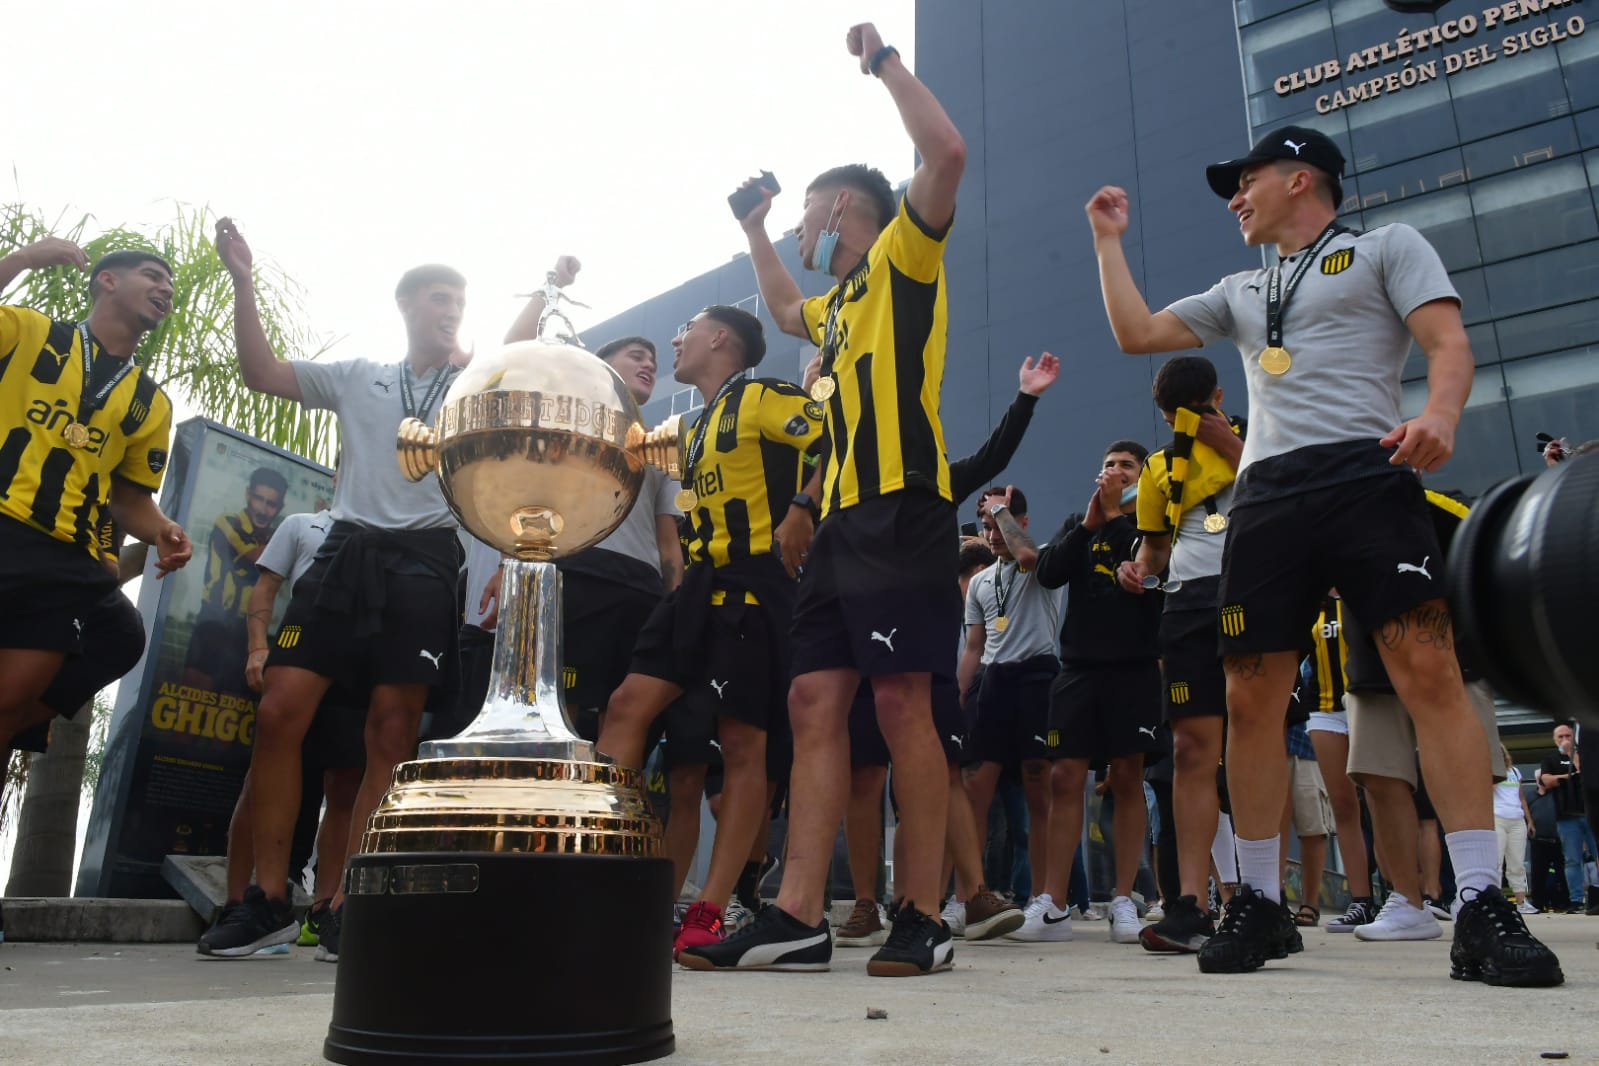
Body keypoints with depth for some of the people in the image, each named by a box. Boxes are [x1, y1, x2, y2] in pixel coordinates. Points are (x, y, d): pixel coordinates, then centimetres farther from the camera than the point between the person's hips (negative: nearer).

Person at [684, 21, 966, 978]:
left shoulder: (903, 258, 5)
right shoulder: (839, 302, 28)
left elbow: (947, 154, -12)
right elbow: (786, 311, 51)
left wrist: (885, 61, 0)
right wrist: (755, 231, 49)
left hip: (903, 512, -9)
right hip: (843, 521, 9)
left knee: (902, 701, -10)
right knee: (816, 702, 1)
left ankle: (923, 919, -1)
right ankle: (799, 918, 2)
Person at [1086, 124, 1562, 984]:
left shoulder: (1386, 246, 13)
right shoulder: (1240, 292, 28)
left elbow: (1449, 342, -1)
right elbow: (1135, 333, 27)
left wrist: (1439, 412, -23)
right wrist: (1109, 239, 29)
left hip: (1366, 479, -4)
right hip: (1265, 497, 5)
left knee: (1431, 670, -17)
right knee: (1250, 700, -1)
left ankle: (1483, 910, -12)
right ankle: (1258, 901, 9)